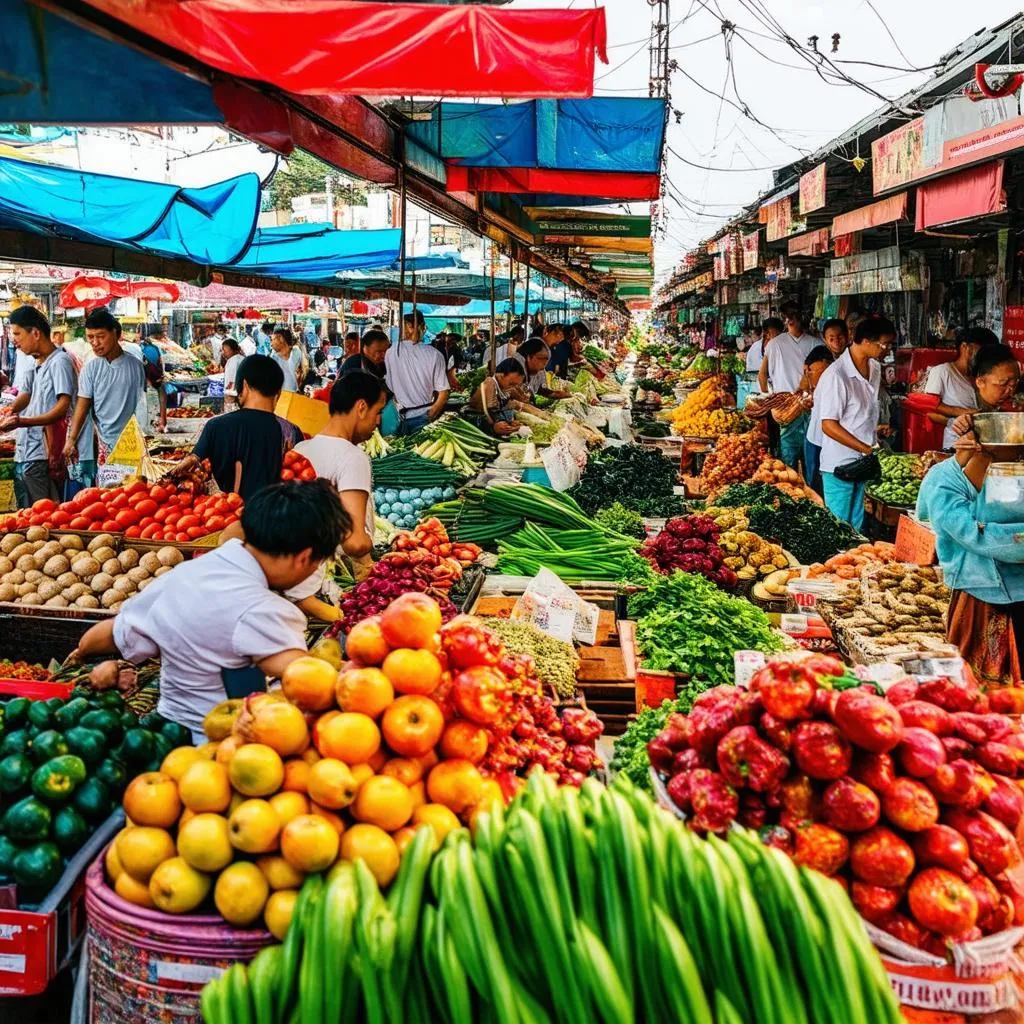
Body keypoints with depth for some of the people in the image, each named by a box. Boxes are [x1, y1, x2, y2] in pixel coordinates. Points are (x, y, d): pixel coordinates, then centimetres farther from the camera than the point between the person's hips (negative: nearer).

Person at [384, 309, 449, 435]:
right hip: (426, 417, 0)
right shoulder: (434, 354, -7)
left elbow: (390, 391, 0)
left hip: (402, 418, 0)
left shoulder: (390, 353, -6)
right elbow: (443, 393, -5)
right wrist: (431, 414, 10)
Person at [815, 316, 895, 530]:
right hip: (840, 464, -7)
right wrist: (867, 449, -19)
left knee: (856, 525, 15)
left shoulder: (874, 369, 6)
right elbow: (829, 426, -19)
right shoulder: (836, 375, -19)